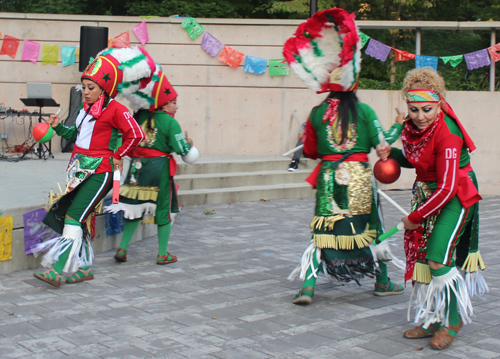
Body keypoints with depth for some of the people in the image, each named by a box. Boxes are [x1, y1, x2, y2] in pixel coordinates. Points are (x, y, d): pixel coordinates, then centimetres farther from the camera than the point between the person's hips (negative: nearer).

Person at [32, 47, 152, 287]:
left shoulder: (115, 109, -9)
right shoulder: (86, 108, 15)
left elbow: (135, 135, -8)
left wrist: (117, 156, -3)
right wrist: (58, 127, 8)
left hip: (100, 172, -8)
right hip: (80, 169, 8)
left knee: (73, 216, -15)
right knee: (77, 218, 7)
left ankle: (59, 270, -16)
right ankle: (83, 268, 17)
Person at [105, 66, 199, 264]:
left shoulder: (140, 116, 4)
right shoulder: (170, 122, -10)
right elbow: (183, 151, -11)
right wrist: (190, 143, 10)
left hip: (137, 166, 5)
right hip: (160, 168, -5)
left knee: (135, 208, 15)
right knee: (163, 210, 7)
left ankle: (122, 248, 13)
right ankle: (163, 254, 13)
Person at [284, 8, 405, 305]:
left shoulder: (317, 113, 2)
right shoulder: (363, 110, -5)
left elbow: (309, 151, 7)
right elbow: (381, 142, -6)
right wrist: (399, 126, 10)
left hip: (328, 177, 2)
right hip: (358, 177, -2)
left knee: (323, 230, 5)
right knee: (370, 228, 13)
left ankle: (308, 286, -7)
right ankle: (382, 282, 25)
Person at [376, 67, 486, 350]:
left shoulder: (446, 133, -27)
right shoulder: (414, 125, -5)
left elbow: (447, 188, -27)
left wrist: (415, 217, -19)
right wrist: (392, 154, -6)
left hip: (455, 196, -8)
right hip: (427, 192, 8)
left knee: (438, 258, -15)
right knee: (420, 254, 7)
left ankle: (452, 321, 6)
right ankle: (432, 321, 21)